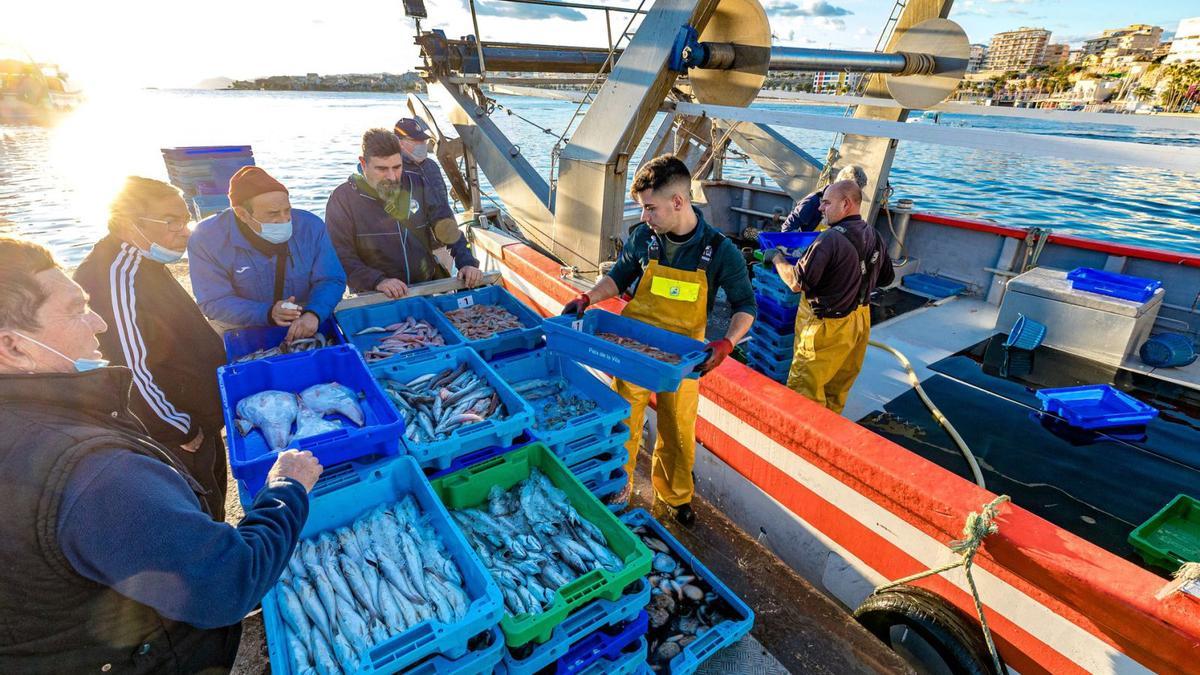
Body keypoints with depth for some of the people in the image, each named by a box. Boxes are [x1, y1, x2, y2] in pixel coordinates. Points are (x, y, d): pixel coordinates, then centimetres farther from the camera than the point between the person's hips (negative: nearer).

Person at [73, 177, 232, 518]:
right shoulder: (117, 277, -27)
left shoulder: (146, 264, 6)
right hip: (173, 439, -10)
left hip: (197, 425, 10)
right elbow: (132, 369, -29)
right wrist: (180, 430, -19)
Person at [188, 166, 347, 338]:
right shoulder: (207, 239, -11)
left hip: (306, 329, 1)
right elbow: (214, 302, -11)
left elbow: (331, 280, -7)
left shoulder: (311, 226, -7)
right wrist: (268, 314, -28)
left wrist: (313, 313, -27)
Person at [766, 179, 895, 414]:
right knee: (838, 386, 23)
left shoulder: (832, 239, -24)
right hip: (861, 320, 9)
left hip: (828, 326, -9)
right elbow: (887, 278, 15)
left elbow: (796, 283, -23)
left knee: (804, 390, 4)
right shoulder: (875, 237, 2)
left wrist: (776, 257, -8)